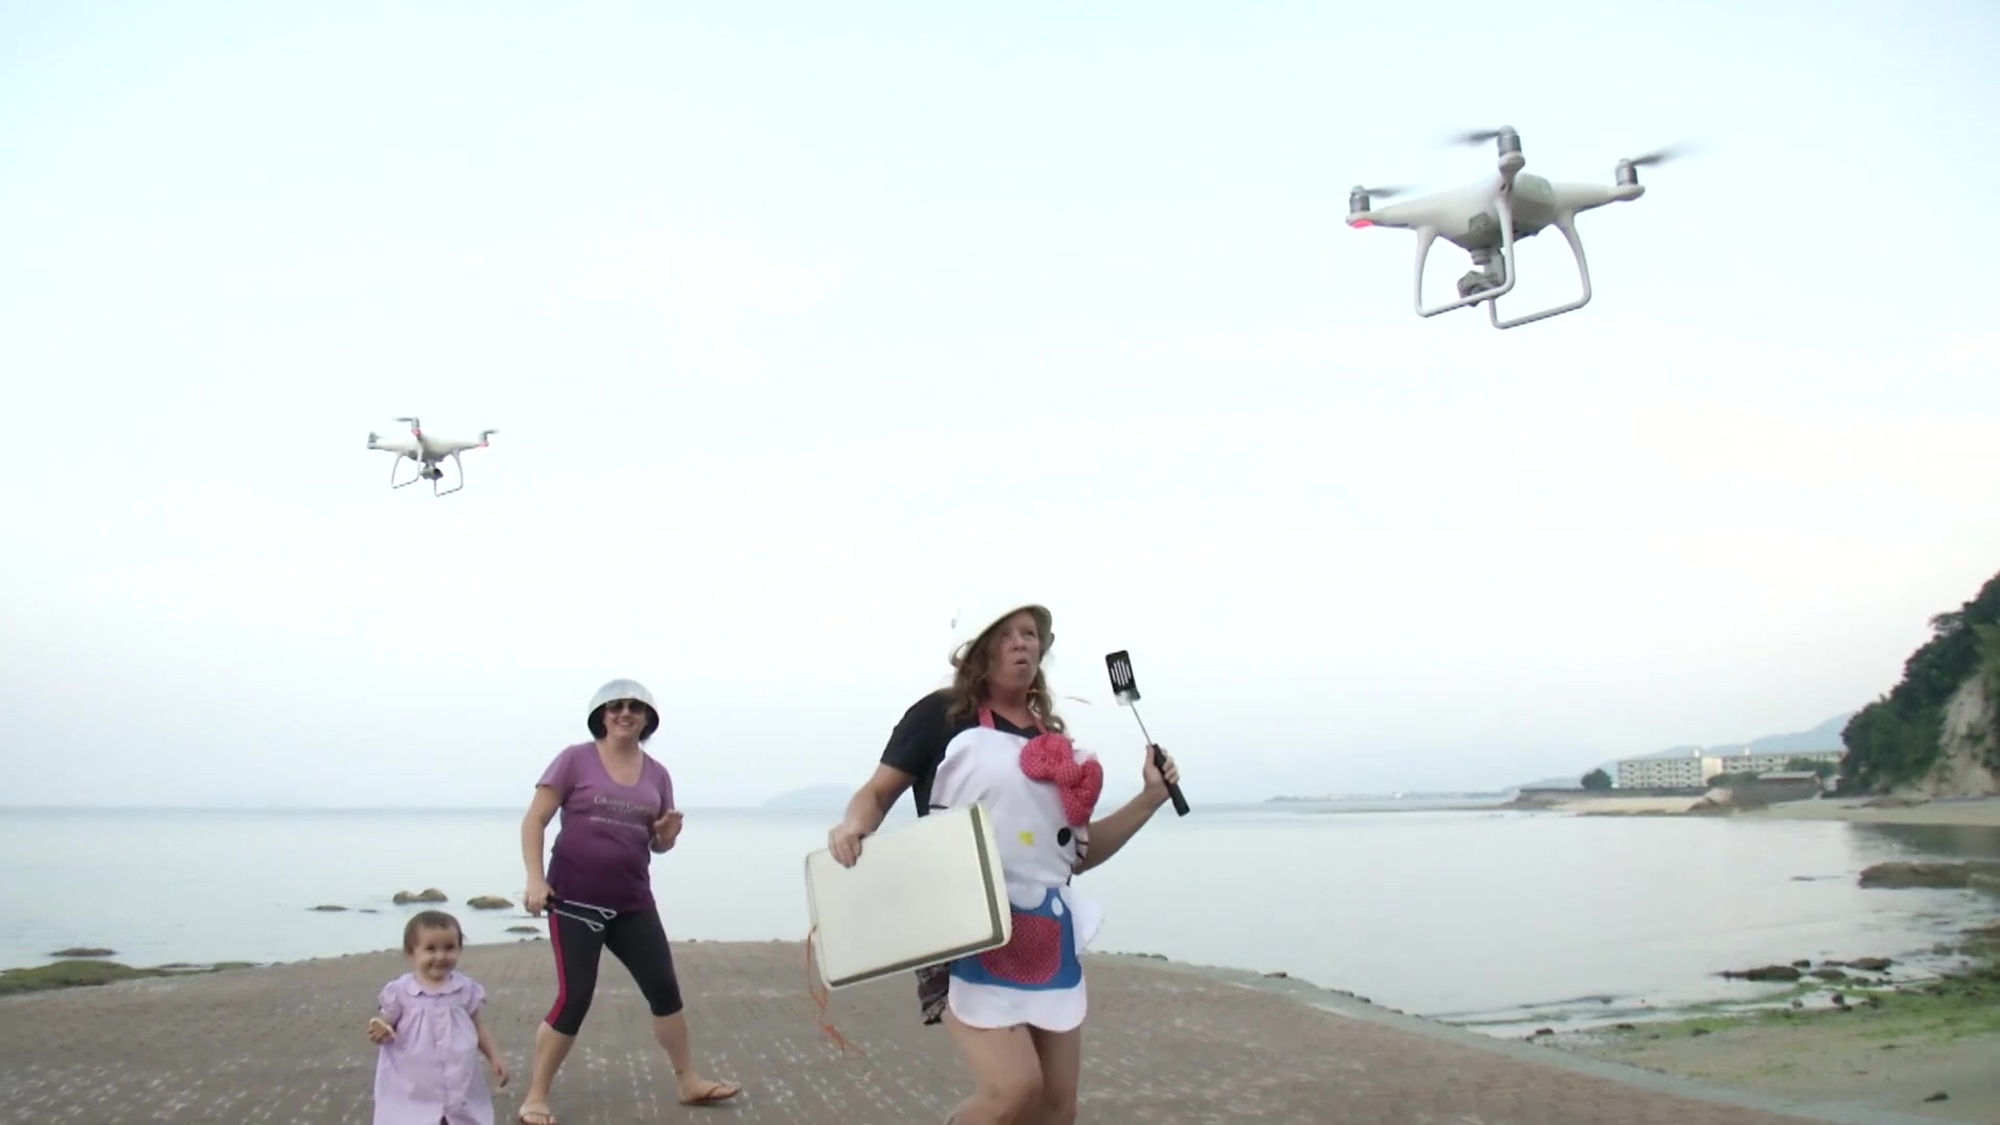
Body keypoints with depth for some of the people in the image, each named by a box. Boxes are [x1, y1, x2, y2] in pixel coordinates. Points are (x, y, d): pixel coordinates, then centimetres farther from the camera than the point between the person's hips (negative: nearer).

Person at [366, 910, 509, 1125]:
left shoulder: (466, 989, -1)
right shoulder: (400, 992, -9)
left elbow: (477, 1027, 10)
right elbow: (386, 1026, -1)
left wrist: (494, 1058, 7)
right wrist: (379, 1032, -23)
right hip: (413, 1093, -2)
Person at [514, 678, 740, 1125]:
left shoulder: (657, 774, 9)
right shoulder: (575, 760, -4)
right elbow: (534, 821, -6)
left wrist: (668, 834, -7)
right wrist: (535, 880, -15)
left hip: (633, 903, 5)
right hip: (575, 899, -5)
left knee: (665, 989, 7)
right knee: (574, 998, -7)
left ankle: (689, 1082, 22)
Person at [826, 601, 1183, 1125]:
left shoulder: (1053, 740, 17)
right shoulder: (942, 714, 1)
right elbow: (878, 792, 3)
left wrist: (1150, 798, 11)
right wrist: (853, 823, -19)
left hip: (1047, 938, 7)